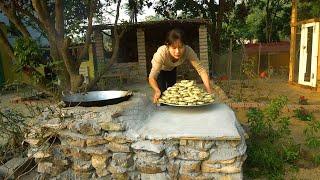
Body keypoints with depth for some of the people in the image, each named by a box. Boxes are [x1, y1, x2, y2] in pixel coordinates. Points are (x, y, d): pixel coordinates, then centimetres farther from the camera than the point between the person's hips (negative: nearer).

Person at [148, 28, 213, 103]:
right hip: (160, 69, -3)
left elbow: (201, 70, -35)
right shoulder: (161, 53, -43)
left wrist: (209, 89, -47)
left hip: (172, 69, 3)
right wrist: (157, 91, -60)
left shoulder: (188, 51, -36)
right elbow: (152, 77, -42)